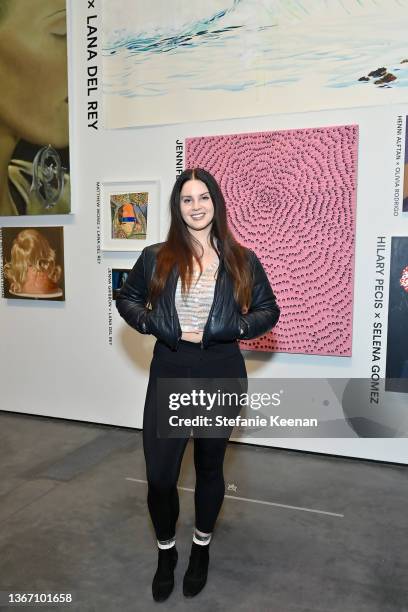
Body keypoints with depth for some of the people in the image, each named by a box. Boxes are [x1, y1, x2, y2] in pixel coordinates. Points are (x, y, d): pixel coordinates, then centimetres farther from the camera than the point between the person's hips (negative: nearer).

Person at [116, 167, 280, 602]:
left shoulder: (242, 261, 0)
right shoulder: (155, 258, 0)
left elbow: (269, 310, 6)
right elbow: (126, 300, 10)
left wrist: (227, 329, -12)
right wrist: (162, 328, -8)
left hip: (222, 376, 0)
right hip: (169, 375, 0)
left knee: (210, 468, 16)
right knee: (159, 475, 2)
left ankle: (201, 549, 42)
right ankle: (166, 552, 32)